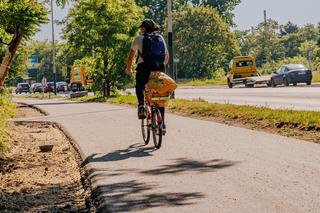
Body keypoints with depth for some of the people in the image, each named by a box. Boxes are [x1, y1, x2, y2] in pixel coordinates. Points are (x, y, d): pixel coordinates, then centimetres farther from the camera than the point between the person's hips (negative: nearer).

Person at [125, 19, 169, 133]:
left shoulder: (139, 39, 5)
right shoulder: (161, 38, 16)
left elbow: (131, 56, 7)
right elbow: (167, 56, 19)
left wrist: (128, 69, 21)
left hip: (144, 68, -3)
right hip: (159, 69, 3)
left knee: (139, 88, 24)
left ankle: (141, 104, -6)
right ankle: (162, 124, 6)